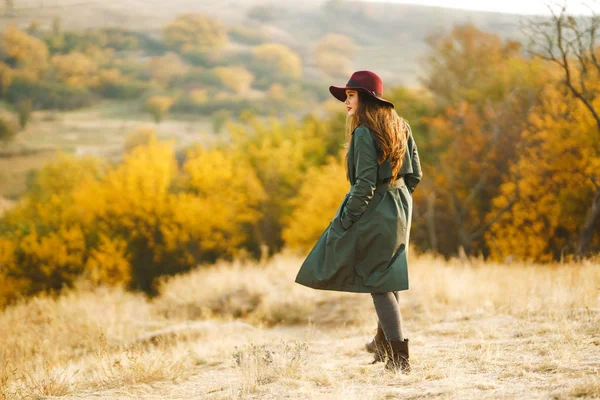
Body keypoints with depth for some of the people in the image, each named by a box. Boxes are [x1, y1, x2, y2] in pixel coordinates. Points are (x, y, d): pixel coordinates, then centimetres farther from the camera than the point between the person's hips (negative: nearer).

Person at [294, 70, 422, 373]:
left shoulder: (364, 134, -19)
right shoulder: (400, 126, 6)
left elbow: (365, 184, -22)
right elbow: (414, 174, 9)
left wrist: (345, 220, -15)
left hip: (373, 211, -8)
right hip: (400, 209, 8)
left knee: (376, 281, -2)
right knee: (386, 276, 22)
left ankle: (399, 357, -4)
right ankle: (384, 342, 36)